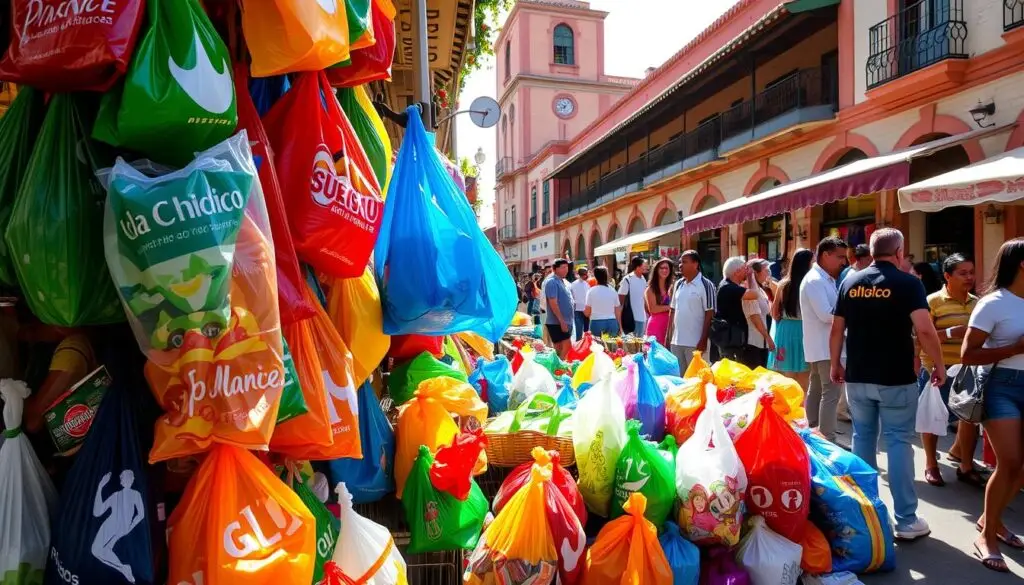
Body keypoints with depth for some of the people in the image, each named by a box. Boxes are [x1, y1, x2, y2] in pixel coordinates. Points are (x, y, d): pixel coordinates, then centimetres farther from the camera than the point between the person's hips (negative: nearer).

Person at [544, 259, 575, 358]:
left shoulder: (564, 282, 16)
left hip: (566, 322, 9)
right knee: (566, 348, -13)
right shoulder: (552, 282, -13)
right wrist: (562, 321, -22)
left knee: (561, 350, 12)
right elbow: (553, 303, -20)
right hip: (557, 323, -9)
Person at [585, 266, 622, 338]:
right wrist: (620, 327, 16)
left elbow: (587, 313, -4)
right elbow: (618, 312, 8)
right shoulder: (612, 291, 5)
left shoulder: (591, 291, -4)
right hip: (612, 323, 3)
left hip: (597, 323, -3)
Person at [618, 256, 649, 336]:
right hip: (631, 318, -7)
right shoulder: (627, 280, -12)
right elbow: (621, 299, -10)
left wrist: (647, 312, 15)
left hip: (642, 317, 7)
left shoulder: (643, 279, 8)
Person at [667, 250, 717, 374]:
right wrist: (668, 336, 12)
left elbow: (709, 314, -10)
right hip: (676, 341, 6)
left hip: (695, 342, -6)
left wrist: (703, 340, -14)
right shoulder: (678, 284, 11)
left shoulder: (706, 285, -8)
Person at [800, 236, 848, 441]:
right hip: (825, 347, -10)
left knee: (816, 390, 15)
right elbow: (826, 315, -23)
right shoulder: (815, 280, -17)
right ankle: (826, 441, -5)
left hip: (823, 346, 10)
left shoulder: (827, 280, 15)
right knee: (831, 393, -8)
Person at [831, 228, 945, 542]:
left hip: (857, 377, 4)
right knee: (898, 443, 2)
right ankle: (906, 520, 7)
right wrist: (939, 365, -3)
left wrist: (835, 364, 17)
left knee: (862, 440, 13)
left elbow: (837, 329, 7)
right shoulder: (908, 283, -9)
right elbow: (924, 330, -17)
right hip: (896, 378, -4)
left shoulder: (850, 282, 4)